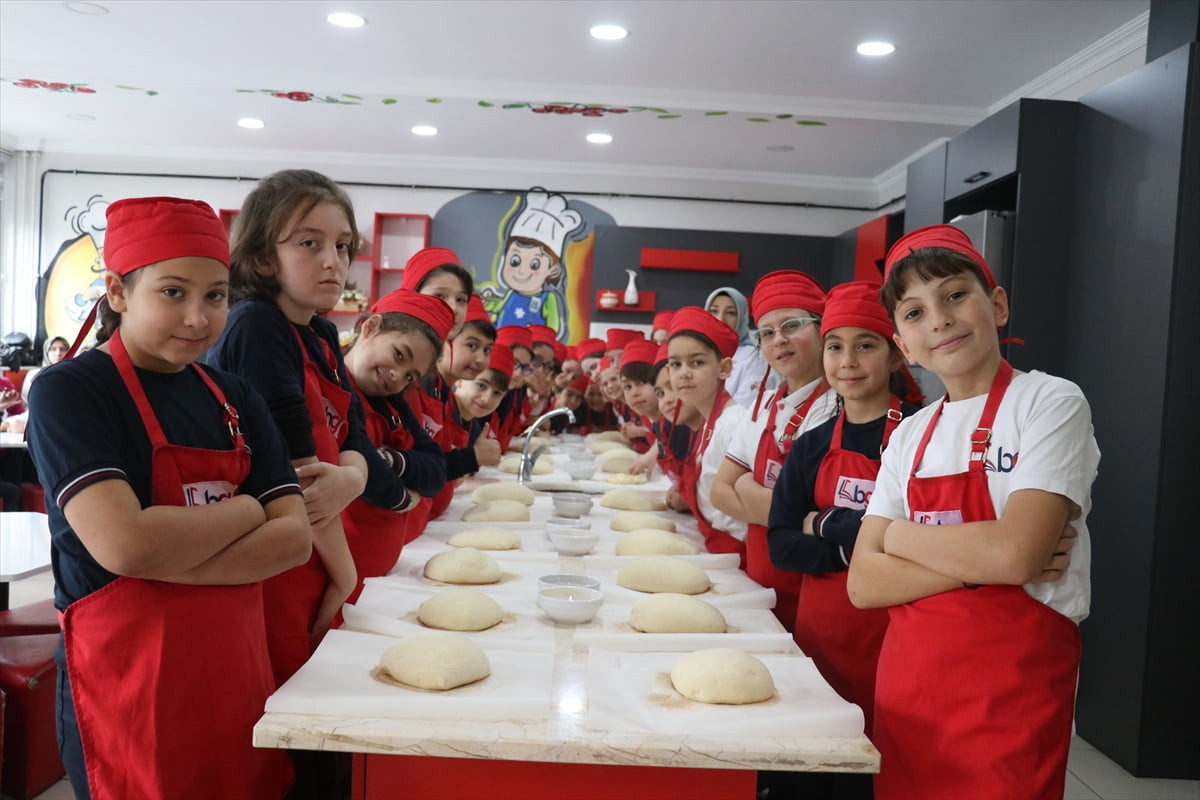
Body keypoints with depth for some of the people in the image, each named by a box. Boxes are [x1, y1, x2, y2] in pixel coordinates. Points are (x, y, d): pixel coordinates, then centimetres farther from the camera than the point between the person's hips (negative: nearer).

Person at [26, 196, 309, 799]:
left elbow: (294, 537, -4)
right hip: (129, 689, -5)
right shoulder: (67, 392, -9)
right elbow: (124, 544, -24)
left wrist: (166, 563, -16)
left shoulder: (234, 398, 6)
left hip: (237, 671, 5)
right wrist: (245, 509, -10)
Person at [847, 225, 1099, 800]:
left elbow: (1015, 553, -22)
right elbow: (863, 583, -2)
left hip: (1009, 689, -5)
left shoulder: (1050, 402, -8)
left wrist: (901, 535, -7)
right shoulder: (910, 436, 6)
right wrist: (979, 561, -15)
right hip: (907, 681, 5)